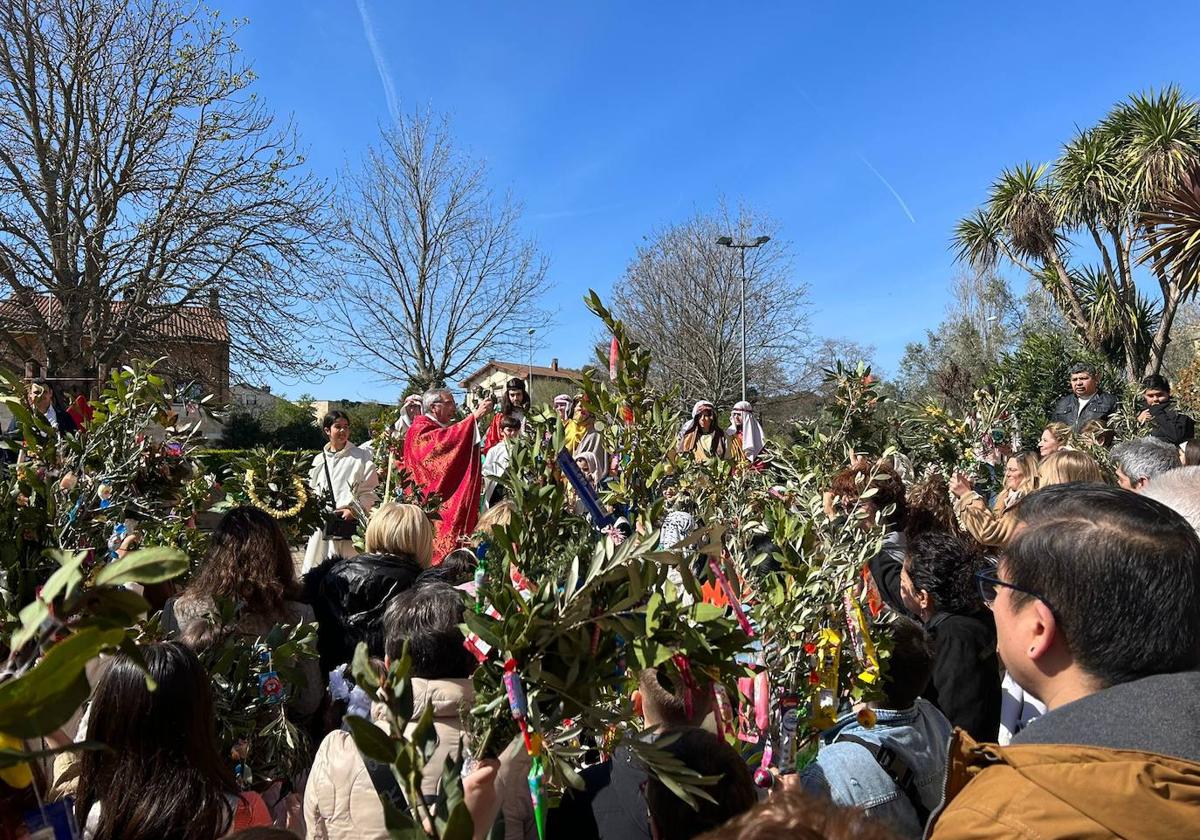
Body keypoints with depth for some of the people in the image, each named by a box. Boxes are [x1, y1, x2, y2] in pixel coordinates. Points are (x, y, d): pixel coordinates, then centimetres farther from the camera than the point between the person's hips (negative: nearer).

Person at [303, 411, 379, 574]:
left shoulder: (361, 456, 2)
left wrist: (353, 511, -13)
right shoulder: (319, 460, 16)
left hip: (352, 524, -4)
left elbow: (369, 492, -2)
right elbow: (313, 491, 21)